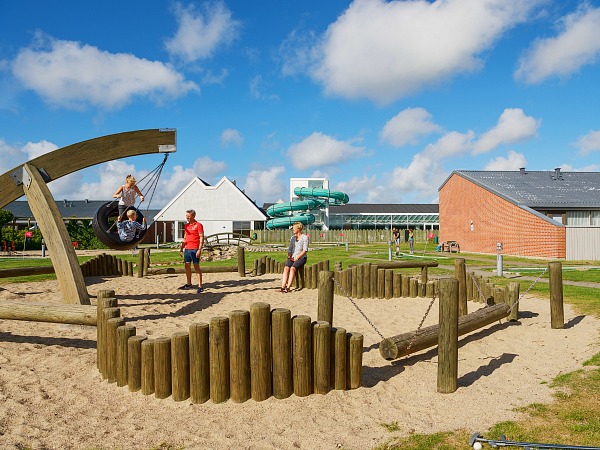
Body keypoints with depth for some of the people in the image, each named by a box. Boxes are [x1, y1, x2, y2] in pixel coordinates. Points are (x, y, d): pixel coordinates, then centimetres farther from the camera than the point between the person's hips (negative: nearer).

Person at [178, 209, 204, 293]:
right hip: (187, 249, 7)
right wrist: (181, 248, 16)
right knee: (187, 266, 11)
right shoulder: (186, 226, 15)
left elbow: (201, 238, -11)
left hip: (194, 249, -7)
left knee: (196, 267, -6)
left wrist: (199, 250, -18)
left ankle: (200, 286, -4)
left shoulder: (198, 225, -7)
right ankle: (188, 284, 23)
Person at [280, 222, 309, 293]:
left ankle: (288, 288, -38)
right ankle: (282, 287, -37)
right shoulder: (293, 237, 17)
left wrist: (297, 258, -15)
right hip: (292, 258, 5)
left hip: (301, 258, -4)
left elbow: (305, 250, -9)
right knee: (286, 268, -26)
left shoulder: (305, 237, -1)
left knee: (292, 268, -33)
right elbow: (290, 249, 17)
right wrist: (289, 256, -2)